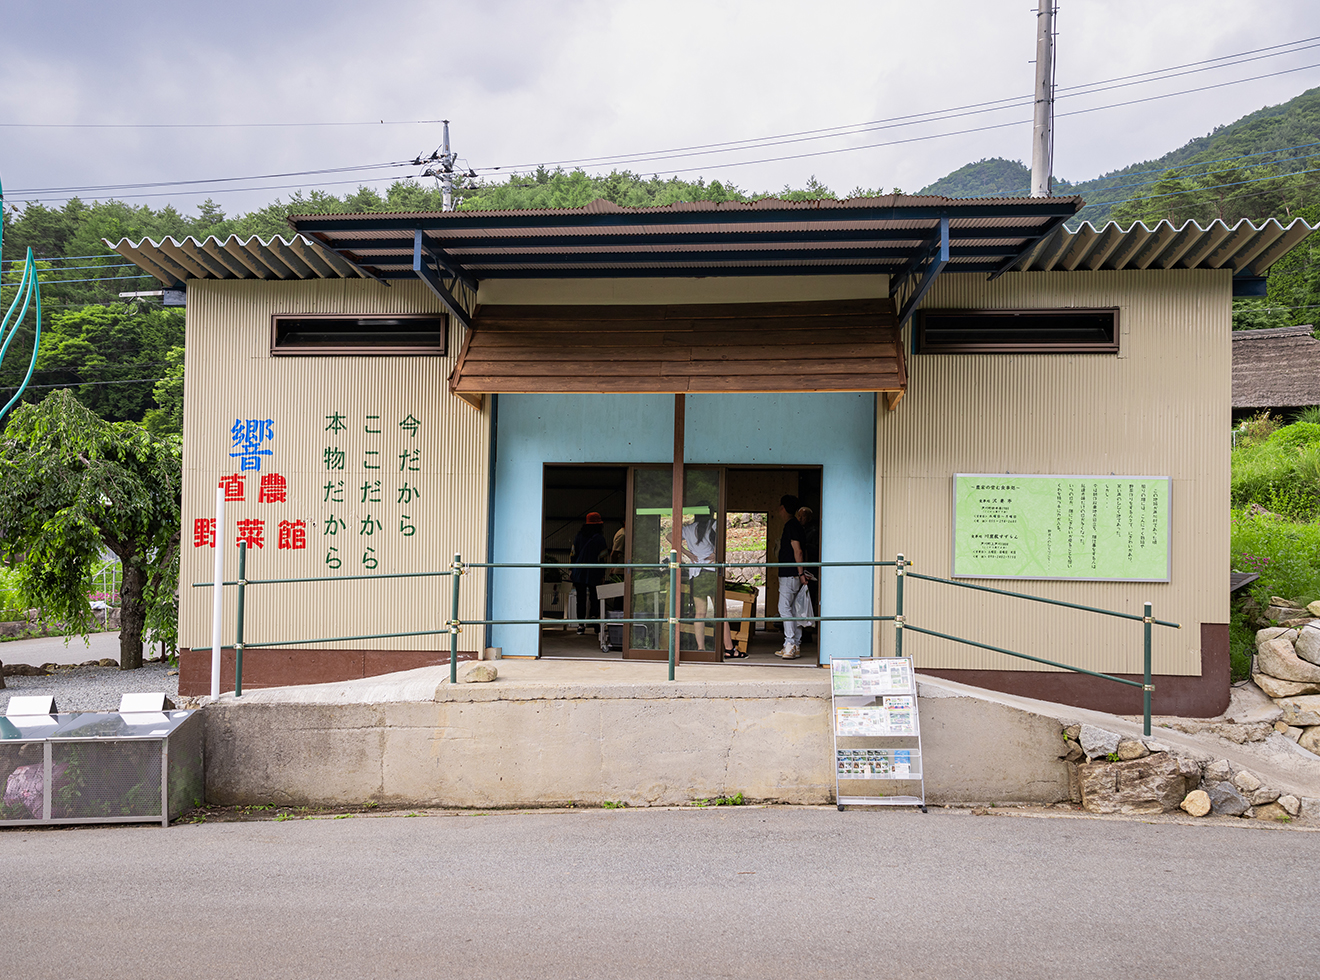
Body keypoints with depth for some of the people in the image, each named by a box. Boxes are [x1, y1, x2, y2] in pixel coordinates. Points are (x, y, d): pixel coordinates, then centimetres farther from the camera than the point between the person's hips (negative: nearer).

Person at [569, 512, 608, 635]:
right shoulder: (600, 538, -7)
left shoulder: (579, 537, 4)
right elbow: (602, 557, -6)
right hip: (594, 574, -3)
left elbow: (573, 554, 7)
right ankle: (595, 624, 4)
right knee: (594, 599, 8)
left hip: (579, 573, 3)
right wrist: (602, 574, 1)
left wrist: (572, 569, 15)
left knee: (581, 599, 5)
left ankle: (581, 625, 2)